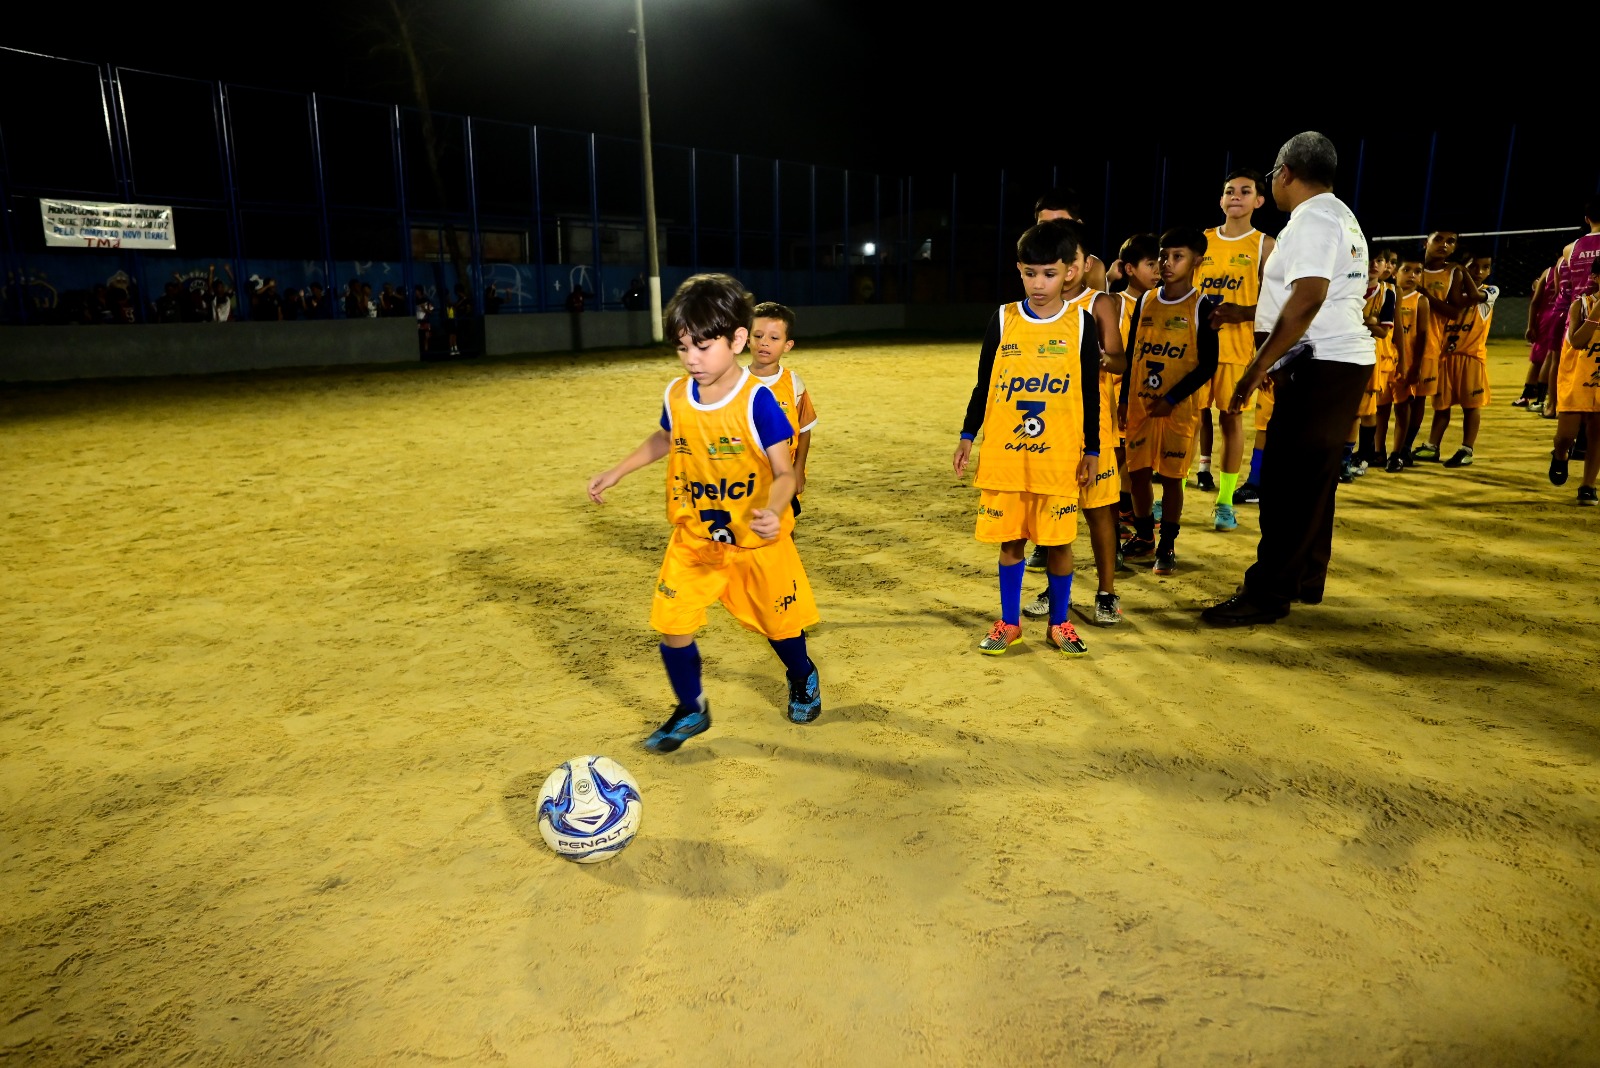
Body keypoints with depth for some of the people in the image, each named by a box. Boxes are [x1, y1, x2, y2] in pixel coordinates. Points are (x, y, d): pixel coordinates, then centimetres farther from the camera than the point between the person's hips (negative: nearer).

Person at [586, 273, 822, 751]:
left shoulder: (757, 401, -20)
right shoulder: (676, 397, -5)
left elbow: (784, 471, -20)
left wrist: (773, 510, -40)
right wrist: (617, 472, 16)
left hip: (755, 541, -3)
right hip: (692, 540, 4)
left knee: (778, 622, 13)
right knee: (672, 626, -3)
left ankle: (803, 678, 47)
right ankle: (691, 711, 22)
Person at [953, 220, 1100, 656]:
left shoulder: (1081, 323, 0)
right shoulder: (1003, 320, 2)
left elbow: (1090, 393, 3)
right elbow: (983, 384, 7)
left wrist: (1092, 451, 3)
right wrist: (966, 437, 5)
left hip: (1058, 456, -1)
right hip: (1003, 454, 1)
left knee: (1058, 540, 6)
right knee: (1010, 539, 9)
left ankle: (1059, 623, 23)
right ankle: (1009, 623, 23)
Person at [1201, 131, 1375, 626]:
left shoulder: (1311, 218, -12)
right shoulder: (1342, 216, 21)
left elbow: (1308, 297, -23)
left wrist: (1260, 364, -22)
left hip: (1322, 366, -11)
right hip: (1345, 359, 11)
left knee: (1288, 479, -10)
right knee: (1315, 477, 16)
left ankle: (1267, 593, -7)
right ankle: (1305, 580, 25)